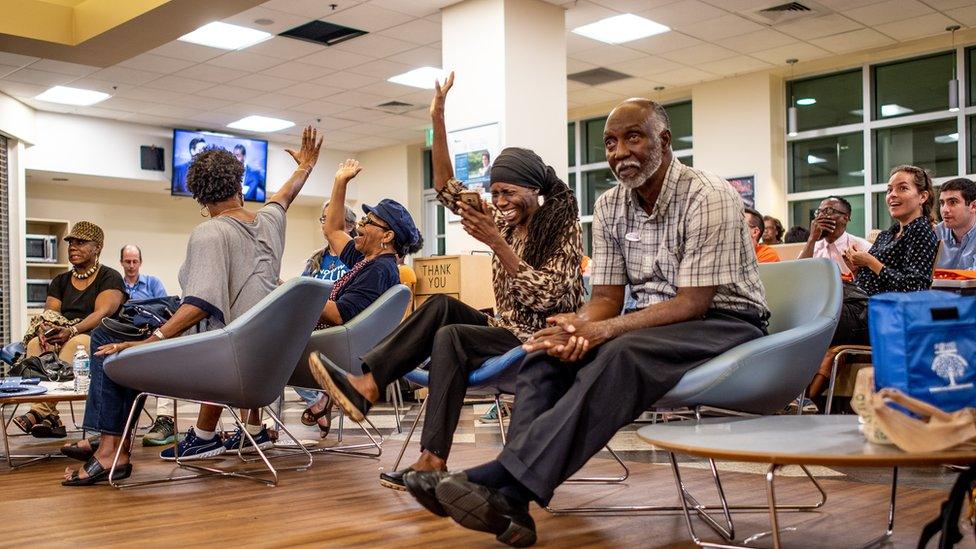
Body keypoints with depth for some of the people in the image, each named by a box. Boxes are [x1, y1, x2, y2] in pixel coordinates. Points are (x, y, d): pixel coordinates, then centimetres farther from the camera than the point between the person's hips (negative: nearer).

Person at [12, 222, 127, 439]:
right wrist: (44, 329, -19)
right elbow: (49, 314, 7)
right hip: (59, 339, 5)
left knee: (75, 343, -37)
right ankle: (50, 419, -41)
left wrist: (71, 331, -30)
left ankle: (42, 411, -48)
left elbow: (102, 313, -13)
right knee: (35, 344, -27)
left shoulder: (110, 278, 3)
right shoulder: (60, 281, 22)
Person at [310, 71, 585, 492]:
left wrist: (495, 243, -26)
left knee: (452, 336, -27)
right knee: (442, 306, -15)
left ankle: (433, 461, -29)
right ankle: (366, 386, -23)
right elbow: (447, 189, 10)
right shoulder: (505, 223, 10)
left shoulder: (562, 229, -9)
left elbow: (545, 297, -22)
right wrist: (438, 121, 1)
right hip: (506, 331, 7)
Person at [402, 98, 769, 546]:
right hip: (652, 323, 7)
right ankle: (510, 500, -30)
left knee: (622, 355, -35)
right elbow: (606, 298, 3)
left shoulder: (708, 197, -16)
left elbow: (693, 303, -22)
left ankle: (500, 479, -41)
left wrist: (600, 330, -30)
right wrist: (577, 328, -22)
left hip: (725, 322, -7)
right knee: (547, 352, -15)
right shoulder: (610, 207, 4)